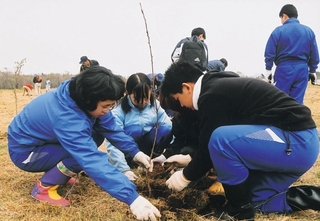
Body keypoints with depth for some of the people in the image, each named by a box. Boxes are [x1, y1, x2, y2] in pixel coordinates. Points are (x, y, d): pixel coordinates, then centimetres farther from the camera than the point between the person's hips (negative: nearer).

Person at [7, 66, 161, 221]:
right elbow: (94, 161, -46)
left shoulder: (82, 98, -15)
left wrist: (134, 151, -12)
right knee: (85, 153, -27)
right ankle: (44, 187, -7)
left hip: (45, 140, 8)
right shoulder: (66, 118, -39)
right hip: (24, 151, -8)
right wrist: (131, 197, -49)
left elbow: (110, 128, -4)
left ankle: (56, 173, 10)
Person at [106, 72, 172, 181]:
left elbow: (170, 127, -15)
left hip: (147, 144, 3)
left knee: (167, 129, -24)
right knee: (135, 130, -35)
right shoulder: (119, 111, -22)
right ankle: (131, 162, -14)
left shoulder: (155, 104, -10)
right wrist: (124, 169, -38)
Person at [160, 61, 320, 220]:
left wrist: (186, 176, 6)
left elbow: (209, 146, -10)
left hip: (296, 140, -10)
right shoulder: (220, 86, 14)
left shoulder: (212, 95, -16)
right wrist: (189, 158, 31)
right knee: (255, 200, 17)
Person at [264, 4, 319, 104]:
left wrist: (268, 69, 6)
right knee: (298, 100, 5)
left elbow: (270, 52, -4)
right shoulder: (309, 31, 6)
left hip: (284, 68, -3)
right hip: (302, 69, 3)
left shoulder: (278, 31, -4)